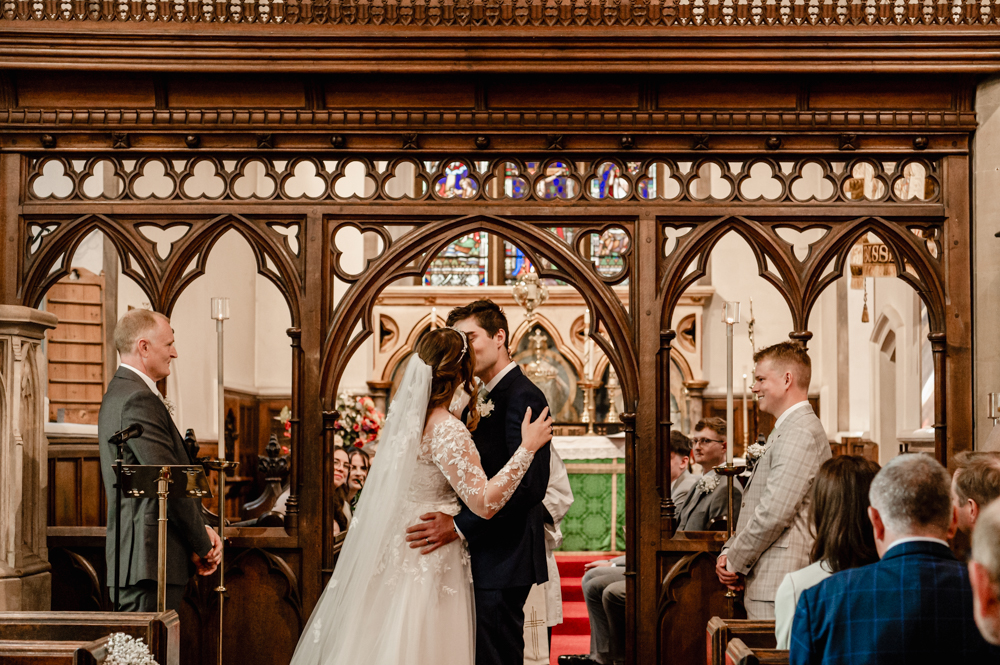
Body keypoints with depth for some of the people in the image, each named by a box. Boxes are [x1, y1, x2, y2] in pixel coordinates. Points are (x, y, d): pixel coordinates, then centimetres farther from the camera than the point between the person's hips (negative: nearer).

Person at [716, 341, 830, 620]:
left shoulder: (799, 433, -14)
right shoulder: (785, 430, 22)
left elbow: (774, 513, -21)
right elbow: (756, 508, 23)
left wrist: (735, 562, -10)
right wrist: (729, 553, 9)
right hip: (765, 583, 10)